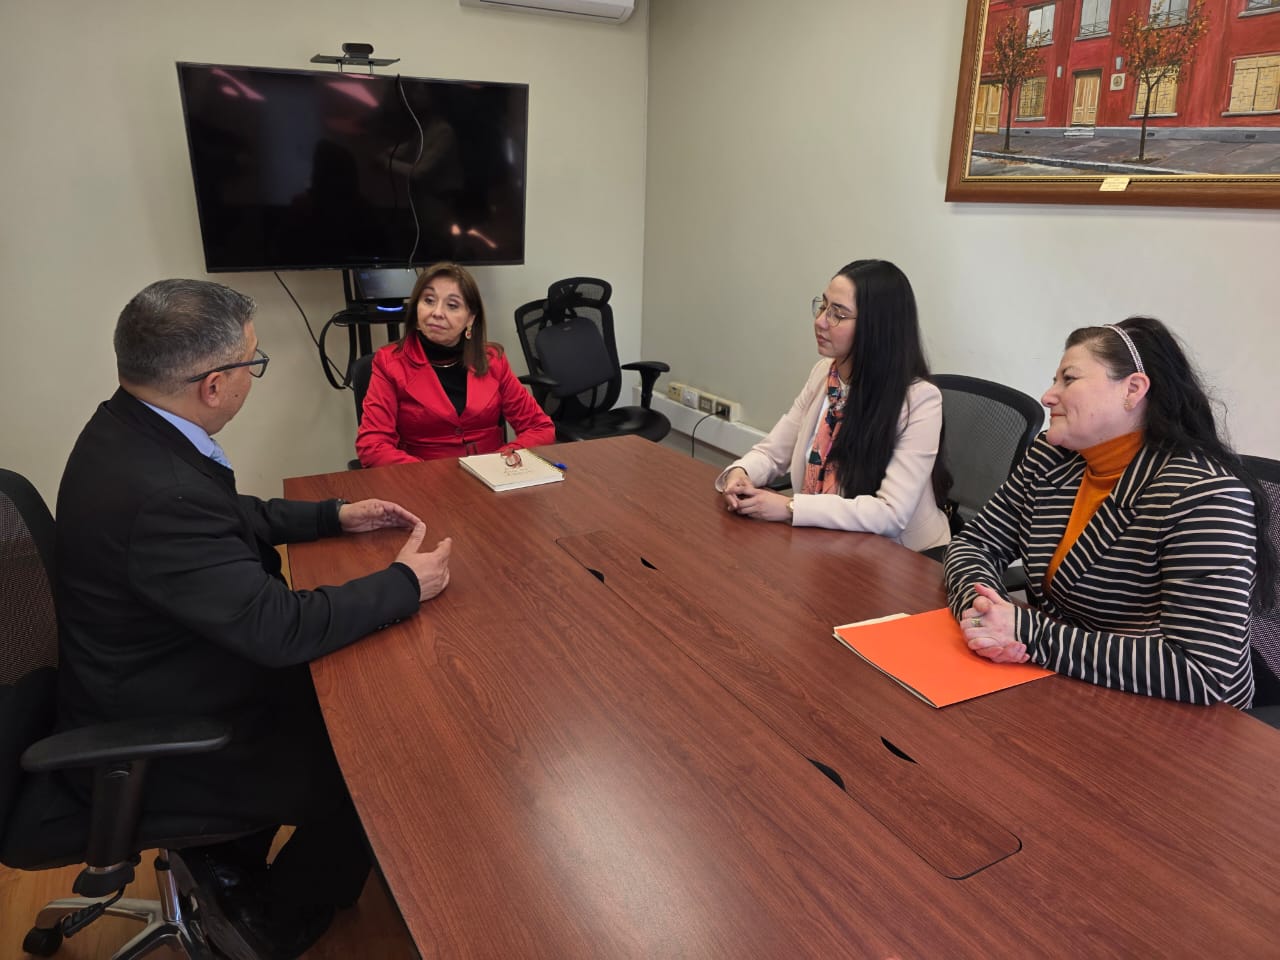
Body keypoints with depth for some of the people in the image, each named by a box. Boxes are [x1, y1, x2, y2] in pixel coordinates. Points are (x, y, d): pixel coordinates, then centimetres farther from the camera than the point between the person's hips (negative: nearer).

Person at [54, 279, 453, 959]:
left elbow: (228, 519, 11)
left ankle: (227, 863, 33)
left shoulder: (125, 427, -5)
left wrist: (333, 517, 7)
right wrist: (404, 583, -19)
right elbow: (279, 627, -32)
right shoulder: (161, 494, -36)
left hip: (141, 685, 9)